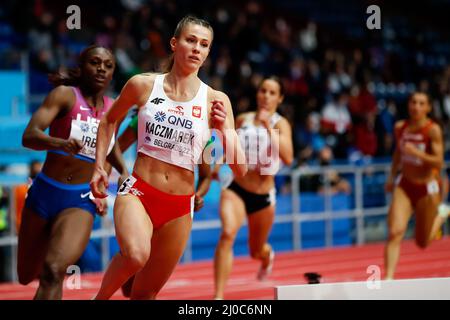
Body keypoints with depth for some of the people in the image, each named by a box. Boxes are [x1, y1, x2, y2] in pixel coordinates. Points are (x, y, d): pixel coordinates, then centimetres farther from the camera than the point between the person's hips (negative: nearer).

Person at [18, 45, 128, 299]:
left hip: (81, 201, 1)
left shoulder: (112, 109, 6)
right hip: (44, 193, -1)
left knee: (53, 272, -25)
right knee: (26, 276, 13)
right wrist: (61, 143, -42)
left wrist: (124, 172, 11)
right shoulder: (65, 95, -8)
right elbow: (29, 136, -22)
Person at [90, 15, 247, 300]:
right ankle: (100, 297, -5)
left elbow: (240, 169, -2)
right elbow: (110, 120, 19)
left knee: (146, 294, 8)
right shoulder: (143, 85, -1)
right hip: (138, 192, -2)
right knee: (136, 255, -33)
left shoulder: (215, 101, -1)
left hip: (180, 206, 2)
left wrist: (223, 128, -17)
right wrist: (99, 166, 12)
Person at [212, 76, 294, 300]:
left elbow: (288, 158, -28)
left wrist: (269, 128, -32)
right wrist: (219, 165, 11)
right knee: (227, 233, -28)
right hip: (235, 189, 1)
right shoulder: (243, 119, 1)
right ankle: (219, 296, -30)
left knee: (256, 251, 17)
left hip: (263, 196, -1)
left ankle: (267, 256, 58)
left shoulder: (281, 124, -10)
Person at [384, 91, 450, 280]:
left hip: (427, 188, -3)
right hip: (404, 186, 3)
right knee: (395, 232, -18)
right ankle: (388, 278, -15)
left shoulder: (433, 130, -16)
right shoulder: (400, 127, -1)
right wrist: (392, 177, 19)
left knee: (422, 243, 10)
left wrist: (417, 153, -33)